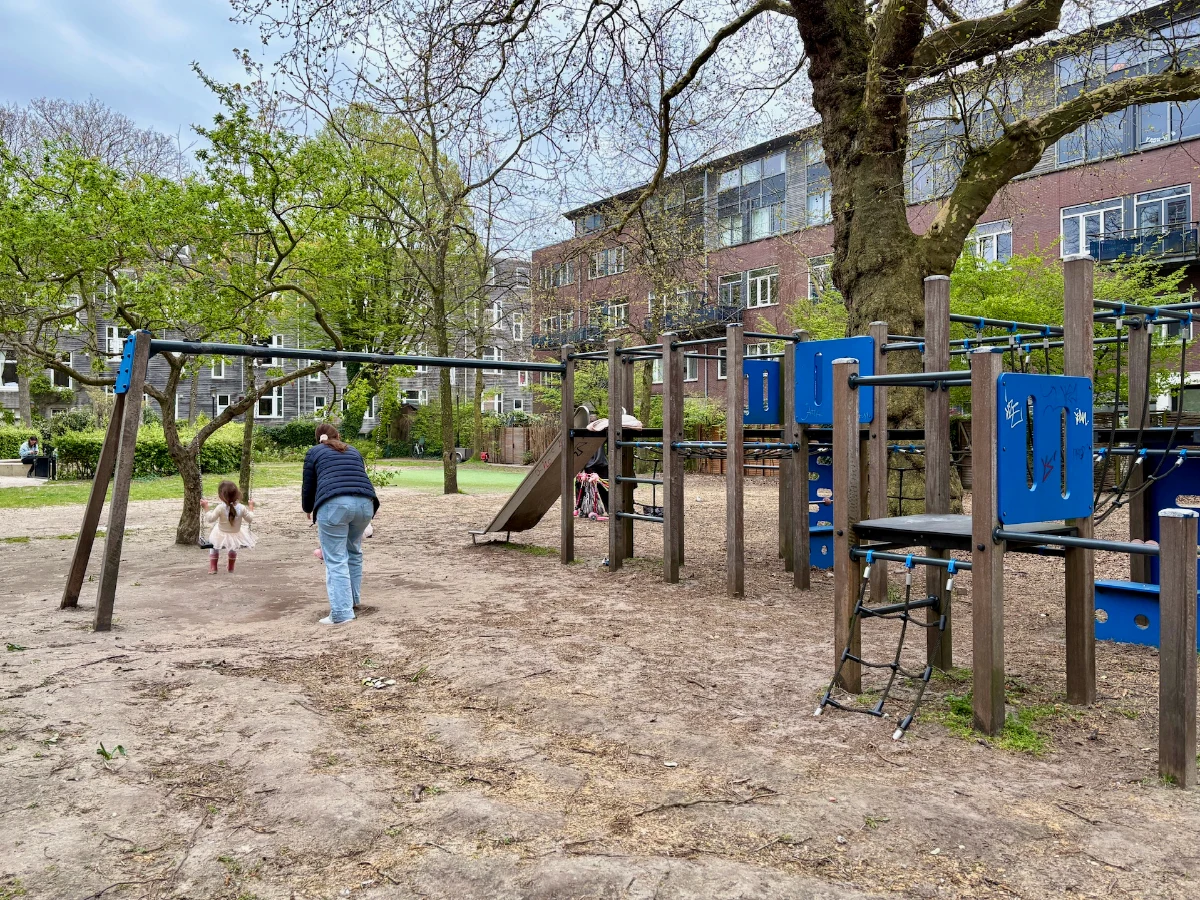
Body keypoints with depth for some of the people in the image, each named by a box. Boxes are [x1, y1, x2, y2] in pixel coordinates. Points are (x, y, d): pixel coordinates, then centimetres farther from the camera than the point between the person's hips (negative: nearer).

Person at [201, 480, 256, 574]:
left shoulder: (220, 508, -24)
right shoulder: (241, 508, -17)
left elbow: (211, 518, -16)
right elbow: (250, 519, -4)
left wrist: (206, 507, -9)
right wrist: (251, 508, 9)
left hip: (221, 537, -2)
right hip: (236, 537, 2)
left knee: (213, 547, 31)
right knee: (233, 549, 37)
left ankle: (213, 567, 27)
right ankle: (231, 568, 45)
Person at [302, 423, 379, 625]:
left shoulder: (314, 453, 21)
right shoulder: (353, 451, 31)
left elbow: (308, 487, 20)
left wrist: (308, 509, 39)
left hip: (333, 504, -4)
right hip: (365, 502, 4)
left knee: (336, 560, -1)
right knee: (354, 551, 24)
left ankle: (341, 613, -6)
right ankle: (354, 599, 34)